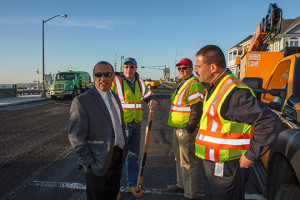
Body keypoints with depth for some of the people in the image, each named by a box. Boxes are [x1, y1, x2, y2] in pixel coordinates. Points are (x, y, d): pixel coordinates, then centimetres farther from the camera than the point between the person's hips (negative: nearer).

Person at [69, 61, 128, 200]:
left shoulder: (115, 97, 7)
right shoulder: (81, 101, -18)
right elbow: (76, 138, -18)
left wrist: (124, 146, 13)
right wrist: (89, 164, -16)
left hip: (117, 157, 7)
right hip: (99, 162, -7)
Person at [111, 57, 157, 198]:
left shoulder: (140, 84, 10)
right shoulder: (116, 82, -7)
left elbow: (150, 96, 17)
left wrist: (152, 101, -8)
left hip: (136, 125, 5)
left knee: (133, 156, 14)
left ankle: (132, 185, 31)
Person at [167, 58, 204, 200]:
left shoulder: (194, 84, -16)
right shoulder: (182, 84, 17)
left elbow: (197, 110, -23)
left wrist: (189, 129, -21)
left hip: (186, 129, -10)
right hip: (178, 128, 10)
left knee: (188, 162, -2)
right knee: (179, 158, 22)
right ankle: (181, 184, 39)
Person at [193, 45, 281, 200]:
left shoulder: (234, 92, -23)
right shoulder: (214, 87, 9)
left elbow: (270, 123, -25)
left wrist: (251, 156, -20)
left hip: (225, 167, -9)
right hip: (211, 163, 10)